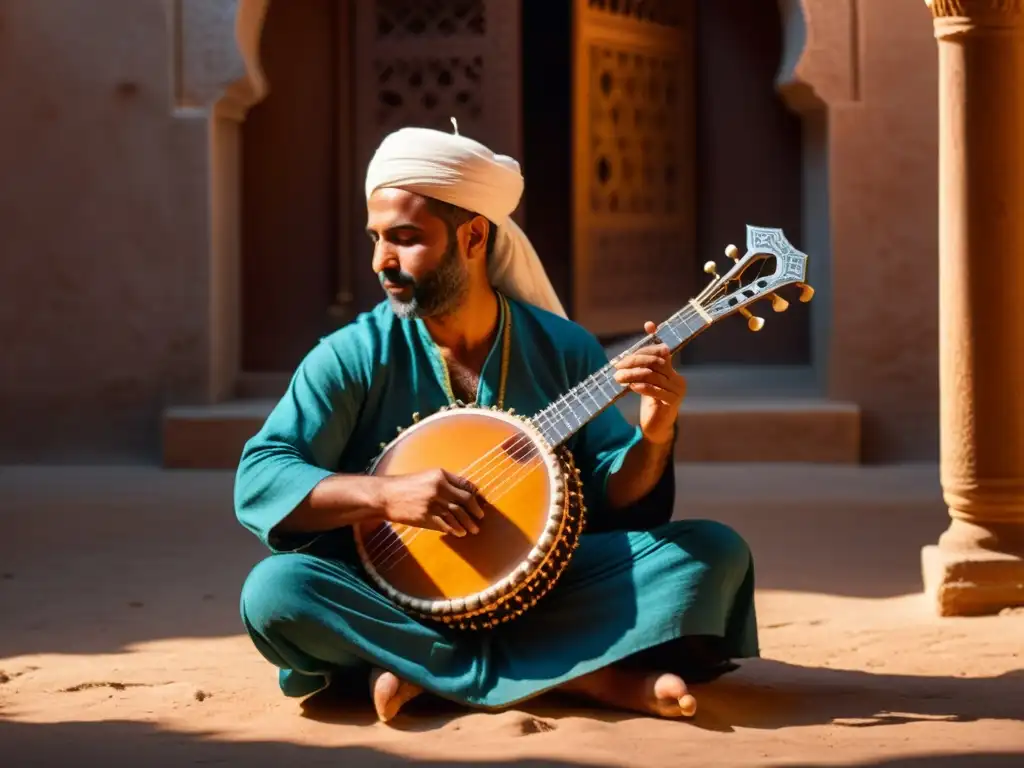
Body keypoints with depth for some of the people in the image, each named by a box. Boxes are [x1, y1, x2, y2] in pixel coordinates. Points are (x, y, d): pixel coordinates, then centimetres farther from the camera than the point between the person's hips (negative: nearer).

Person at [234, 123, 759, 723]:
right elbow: (258, 479, -11)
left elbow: (611, 502, 0)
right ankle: (584, 675, -29)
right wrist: (385, 495, -25)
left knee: (716, 551, -16)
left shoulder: (565, 350, 2)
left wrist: (654, 439, -21)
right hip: (395, 600, -1)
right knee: (273, 591, -31)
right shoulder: (355, 356, -4)